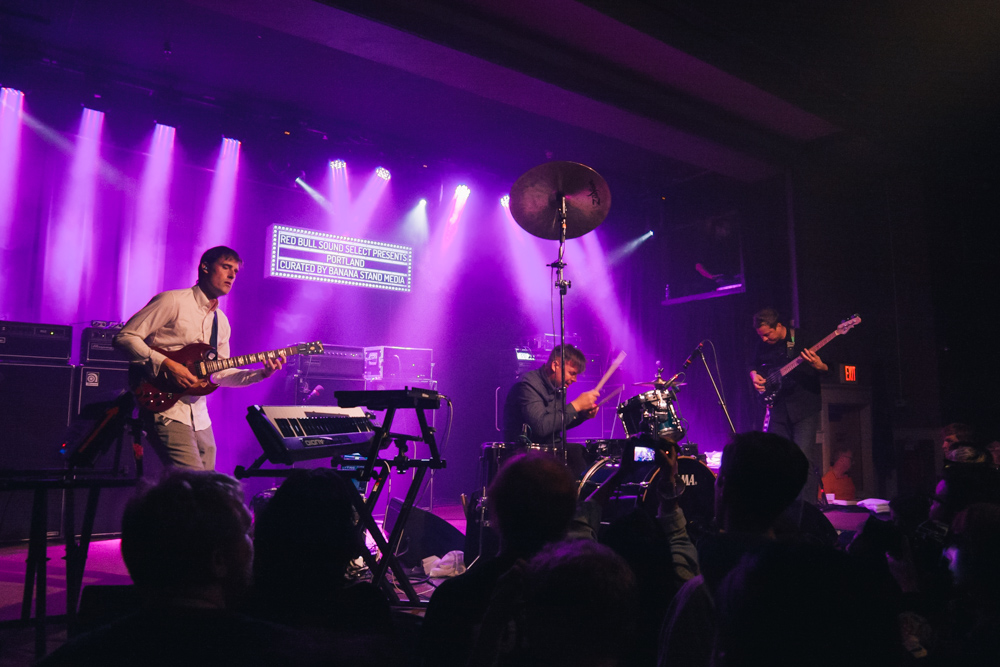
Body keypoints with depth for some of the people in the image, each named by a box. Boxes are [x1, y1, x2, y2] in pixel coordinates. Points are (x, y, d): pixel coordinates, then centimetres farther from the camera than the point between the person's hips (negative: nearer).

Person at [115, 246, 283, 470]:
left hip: (199, 417, 8)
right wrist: (166, 364, -20)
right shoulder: (172, 301, -6)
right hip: (166, 408, -8)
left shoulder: (221, 322, 17)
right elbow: (125, 337, -10)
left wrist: (261, 374, 2)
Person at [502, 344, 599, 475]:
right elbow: (541, 427, -29)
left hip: (553, 447, 9)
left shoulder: (555, 386, 12)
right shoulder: (528, 385, -17)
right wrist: (576, 405, -24)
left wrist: (583, 415, 3)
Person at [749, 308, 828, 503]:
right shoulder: (763, 346, 7)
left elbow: (828, 371, -6)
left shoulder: (803, 340, -7)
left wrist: (819, 366, -28)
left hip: (804, 408, -5)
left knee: (804, 457, -12)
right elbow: (754, 366, 26)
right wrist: (755, 376, 4)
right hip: (778, 408, 5)